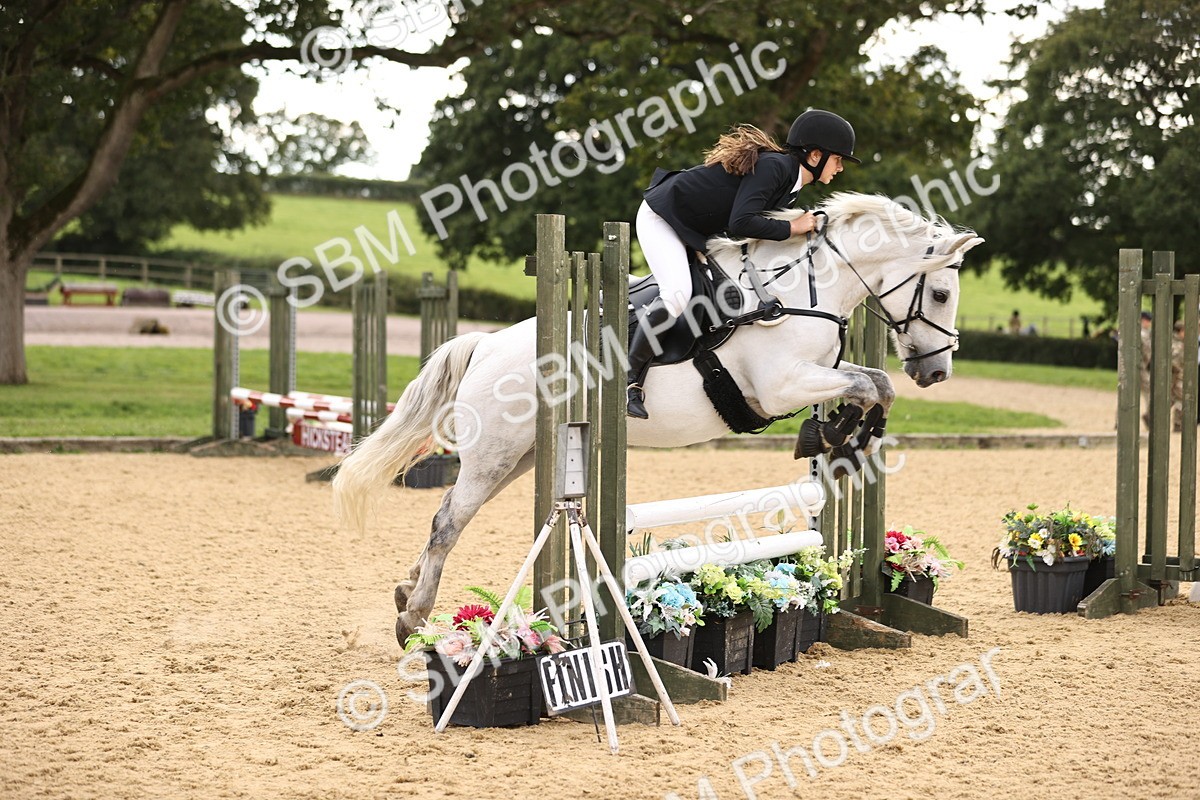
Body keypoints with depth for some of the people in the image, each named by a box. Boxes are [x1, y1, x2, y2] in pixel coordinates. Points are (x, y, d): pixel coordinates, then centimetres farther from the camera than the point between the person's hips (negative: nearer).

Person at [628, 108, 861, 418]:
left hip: (693, 232, 11)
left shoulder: (791, 177, 5)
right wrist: (791, 228, -26)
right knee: (677, 294, -27)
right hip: (661, 216, -11)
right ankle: (629, 381, -21)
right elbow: (741, 223, -35)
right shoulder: (773, 166, -26)